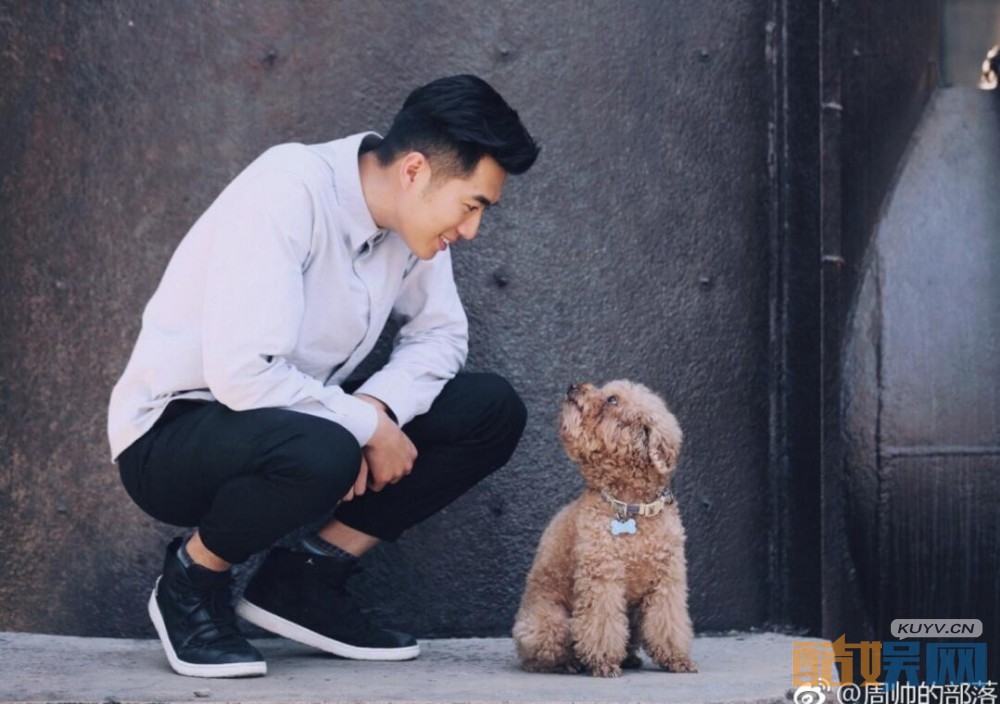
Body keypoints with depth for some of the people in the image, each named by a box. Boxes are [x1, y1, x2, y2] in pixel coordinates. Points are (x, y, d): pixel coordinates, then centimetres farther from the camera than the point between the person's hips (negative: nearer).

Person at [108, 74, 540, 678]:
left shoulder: (411, 210, -3)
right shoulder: (290, 191, -26)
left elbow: (440, 333, 6)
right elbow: (242, 372, -33)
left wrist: (377, 407, -15)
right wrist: (368, 425, -22)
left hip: (300, 417, 8)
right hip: (172, 434, -8)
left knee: (491, 411, -6)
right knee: (318, 454, -39)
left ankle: (305, 580, 0)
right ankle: (193, 579, -8)